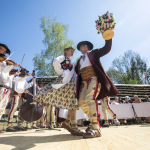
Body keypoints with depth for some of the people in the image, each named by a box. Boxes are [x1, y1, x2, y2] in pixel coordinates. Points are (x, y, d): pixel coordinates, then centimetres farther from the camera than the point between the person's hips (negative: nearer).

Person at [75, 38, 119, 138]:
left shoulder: (94, 53, 15)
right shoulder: (79, 60, 29)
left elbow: (107, 49, 5)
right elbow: (76, 71, 33)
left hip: (94, 79, -6)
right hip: (84, 82, 6)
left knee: (90, 98, -28)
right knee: (82, 102, -6)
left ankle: (96, 128, -23)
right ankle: (93, 122, 9)